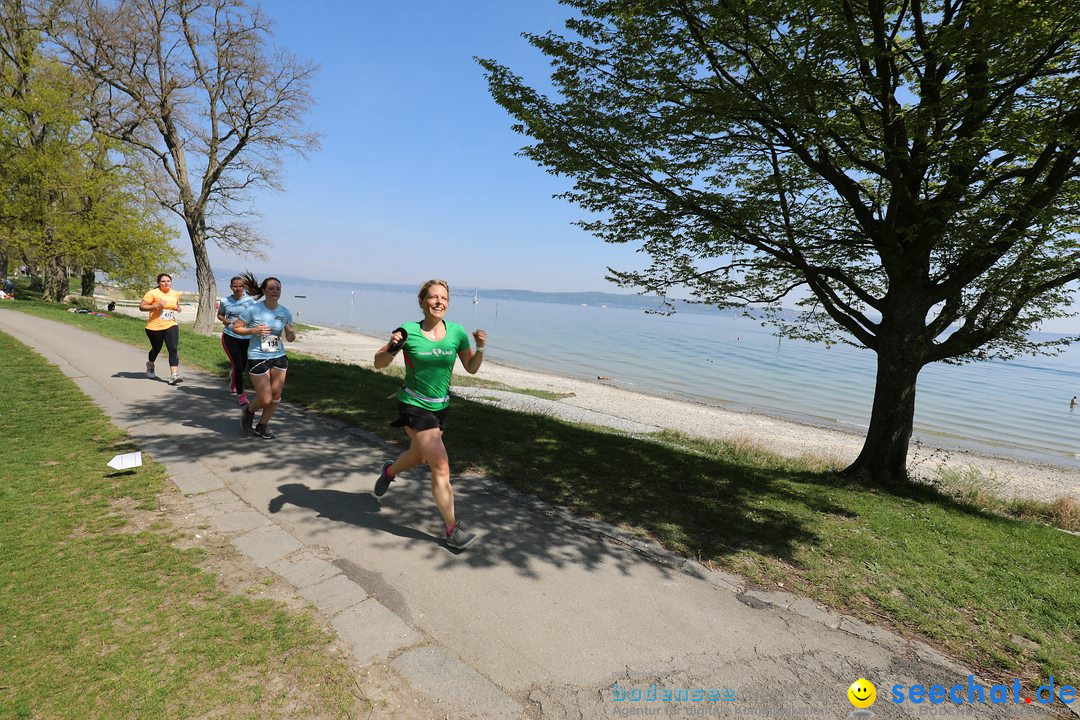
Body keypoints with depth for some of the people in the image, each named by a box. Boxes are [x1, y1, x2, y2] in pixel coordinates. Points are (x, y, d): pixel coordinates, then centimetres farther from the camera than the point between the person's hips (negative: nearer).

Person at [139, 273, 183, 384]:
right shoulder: (153, 293, -7)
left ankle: (174, 375, -19)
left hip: (171, 326, 3)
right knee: (156, 349, 14)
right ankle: (150, 366, 47)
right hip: (155, 327, -3)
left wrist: (178, 308, 4)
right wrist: (155, 306, -23)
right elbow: (141, 307, -9)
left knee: (174, 349, -14)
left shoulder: (175, 294, 8)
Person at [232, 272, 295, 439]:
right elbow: (236, 327, -2)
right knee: (265, 400, -4)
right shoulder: (253, 309, -10)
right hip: (258, 358, -4)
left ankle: (262, 427, 28)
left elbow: (290, 339, 9)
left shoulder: (285, 312, 2)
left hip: (279, 357, 4)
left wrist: (291, 332, -13)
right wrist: (254, 330, -18)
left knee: (276, 396, 6)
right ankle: (249, 411, 31)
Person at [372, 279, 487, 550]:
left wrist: (480, 348, -14)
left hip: (441, 406, 5)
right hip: (414, 405, -5)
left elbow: (472, 368, 4)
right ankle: (452, 530, 2)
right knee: (441, 466, -10)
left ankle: (390, 471, 60)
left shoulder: (456, 332, -4)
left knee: (418, 457, 25)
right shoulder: (409, 331, -13)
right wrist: (392, 347, -25)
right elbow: (379, 363, -5)